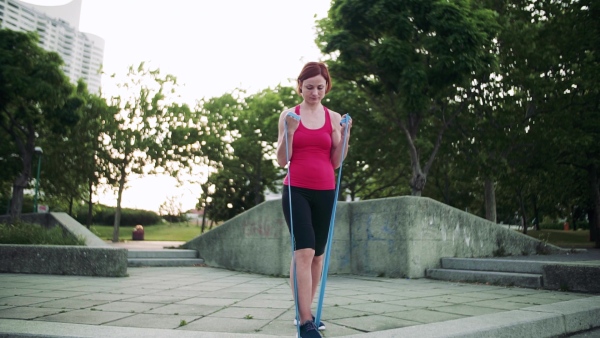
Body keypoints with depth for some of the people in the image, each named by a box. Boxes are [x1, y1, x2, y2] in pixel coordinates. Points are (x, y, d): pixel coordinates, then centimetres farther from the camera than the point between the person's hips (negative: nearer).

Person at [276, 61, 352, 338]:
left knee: (317, 254, 8)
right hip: (296, 191, -3)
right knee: (304, 251, -15)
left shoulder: (334, 118, 8)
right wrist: (289, 132, -13)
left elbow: (336, 162, 7)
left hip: (324, 192, 3)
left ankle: (306, 312, 24)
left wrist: (345, 135, -5)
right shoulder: (289, 115, 3)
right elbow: (281, 161, 0)